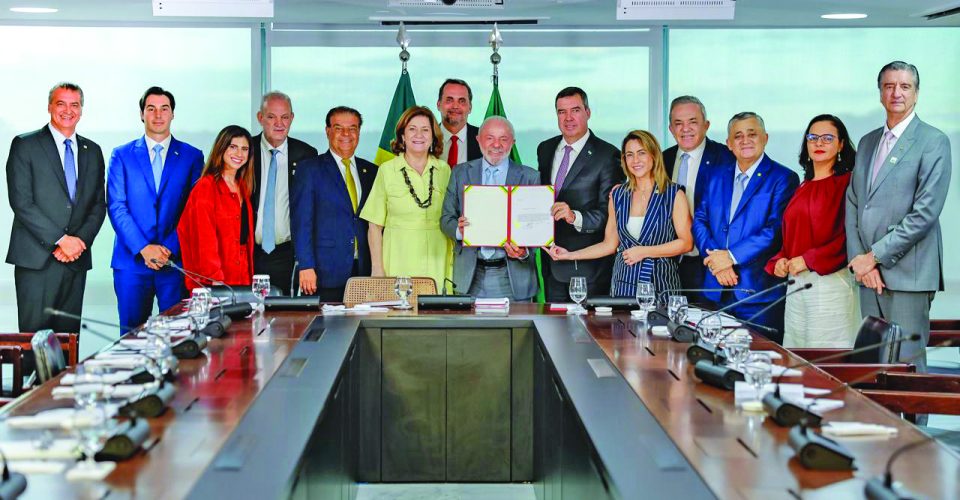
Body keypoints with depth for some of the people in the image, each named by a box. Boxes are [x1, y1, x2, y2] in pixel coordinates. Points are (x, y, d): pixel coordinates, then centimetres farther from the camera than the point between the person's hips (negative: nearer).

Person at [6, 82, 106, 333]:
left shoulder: (92, 151, 15)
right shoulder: (25, 145, 1)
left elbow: (99, 205, 13)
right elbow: (21, 202, -8)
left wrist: (80, 240, -5)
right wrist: (60, 240, -13)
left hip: (76, 260, 4)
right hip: (37, 259, -4)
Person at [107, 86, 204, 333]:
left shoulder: (192, 156, 9)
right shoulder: (122, 155, 8)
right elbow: (116, 207, 1)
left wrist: (170, 248, -9)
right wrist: (143, 248, -11)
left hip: (176, 260, 0)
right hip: (131, 260, 0)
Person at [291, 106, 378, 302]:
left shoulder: (370, 171, 15)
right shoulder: (310, 169, 3)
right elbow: (301, 221, -3)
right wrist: (306, 266, -12)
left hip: (365, 271, 4)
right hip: (326, 272, -3)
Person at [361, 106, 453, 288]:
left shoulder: (444, 170, 8)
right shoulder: (386, 171, 2)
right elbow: (375, 226, 2)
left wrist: (454, 266, 4)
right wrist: (377, 269, -5)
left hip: (436, 265, 2)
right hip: (398, 265, -2)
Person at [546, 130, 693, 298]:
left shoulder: (674, 194, -1)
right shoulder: (618, 194, 10)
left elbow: (686, 243, -4)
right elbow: (609, 244, 12)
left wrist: (644, 252, -9)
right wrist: (570, 255, 5)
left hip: (661, 285, -3)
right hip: (624, 283, 3)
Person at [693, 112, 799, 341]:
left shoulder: (783, 179, -2)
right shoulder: (718, 176, 16)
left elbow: (776, 229, -13)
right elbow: (699, 220, 10)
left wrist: (731, 256, -16)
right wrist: (714, 257, -8)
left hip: (760, 292, -5)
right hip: (717, 290, 5)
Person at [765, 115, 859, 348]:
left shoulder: (847, 183, -4)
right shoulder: (802, 189, 18)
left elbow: (850, 237, -13)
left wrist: (809, 260, -15)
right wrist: (779, 261, 5)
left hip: (830, 282, -7)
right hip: (795, 283, 7)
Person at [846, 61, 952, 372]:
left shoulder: (933, 142, -3)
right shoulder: (867, 142, 18)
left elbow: (926, 212, -12)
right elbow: (852, 204, 14)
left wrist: (875, 256, -13)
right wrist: (858, 260, -1)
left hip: (907, 273, -6)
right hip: (869, 272, 6)